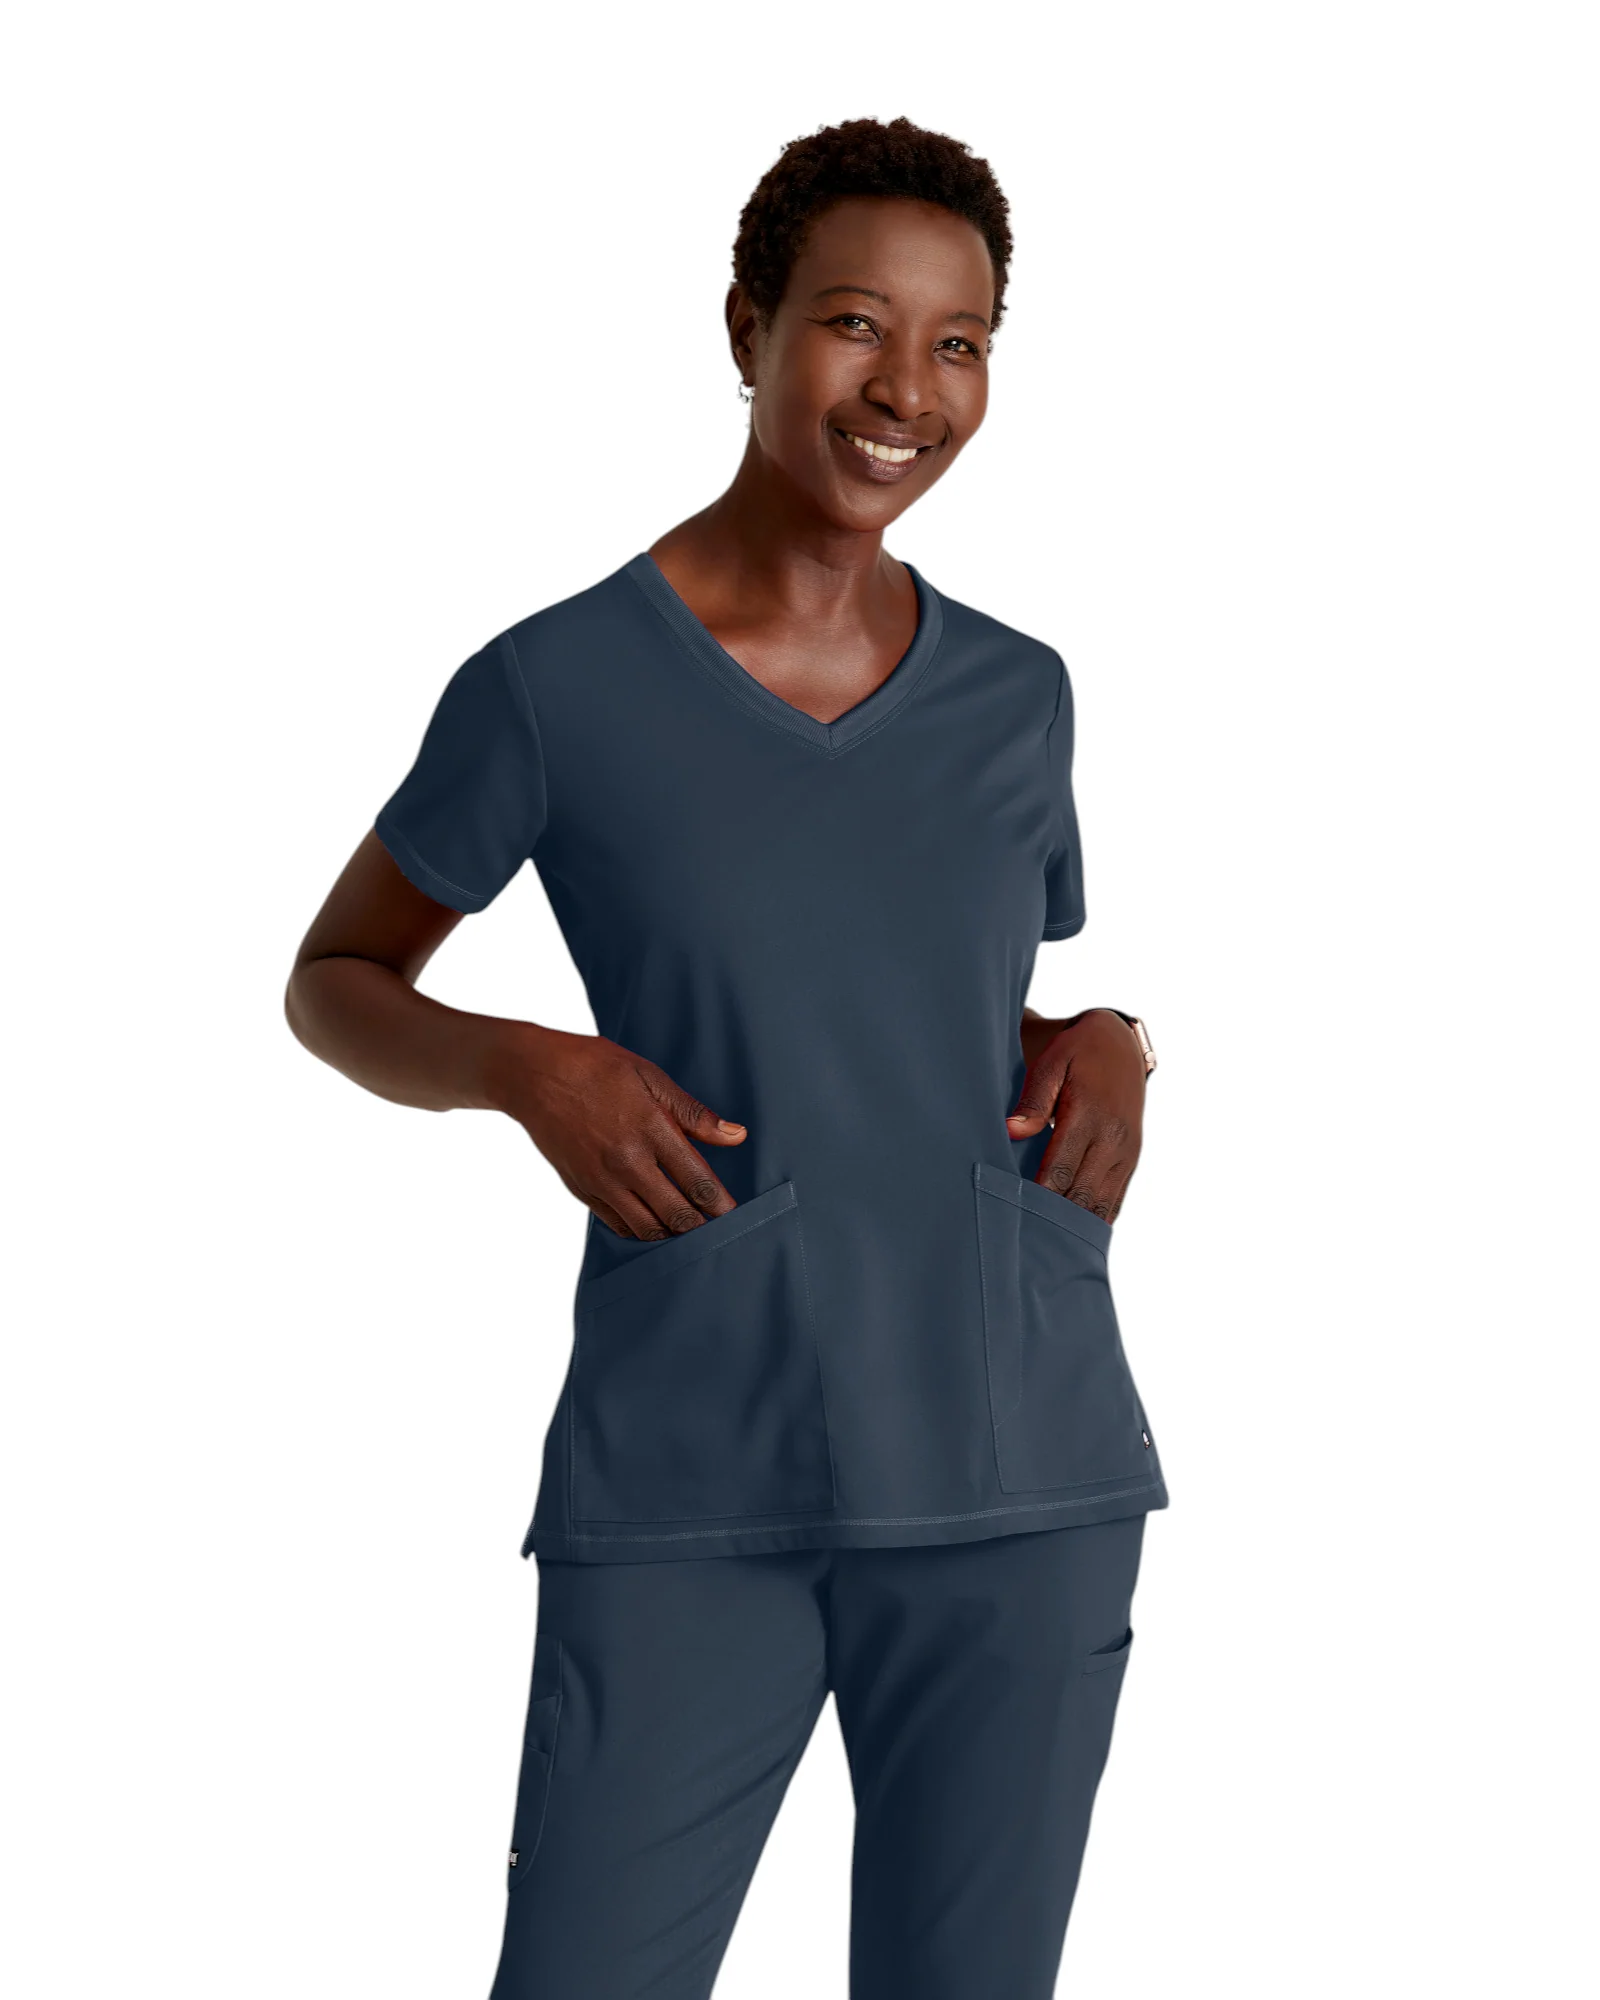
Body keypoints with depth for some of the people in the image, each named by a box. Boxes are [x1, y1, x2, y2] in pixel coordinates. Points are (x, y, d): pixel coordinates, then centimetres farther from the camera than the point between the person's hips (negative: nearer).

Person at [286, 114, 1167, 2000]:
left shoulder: (1020, 696, 9)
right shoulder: (556, 685, -2)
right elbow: (332, 982, 10)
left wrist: (1105, 1049, 1)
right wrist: (527, 1068, -10)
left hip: (1019, 1487, 3)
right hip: (685, 1501, -3)